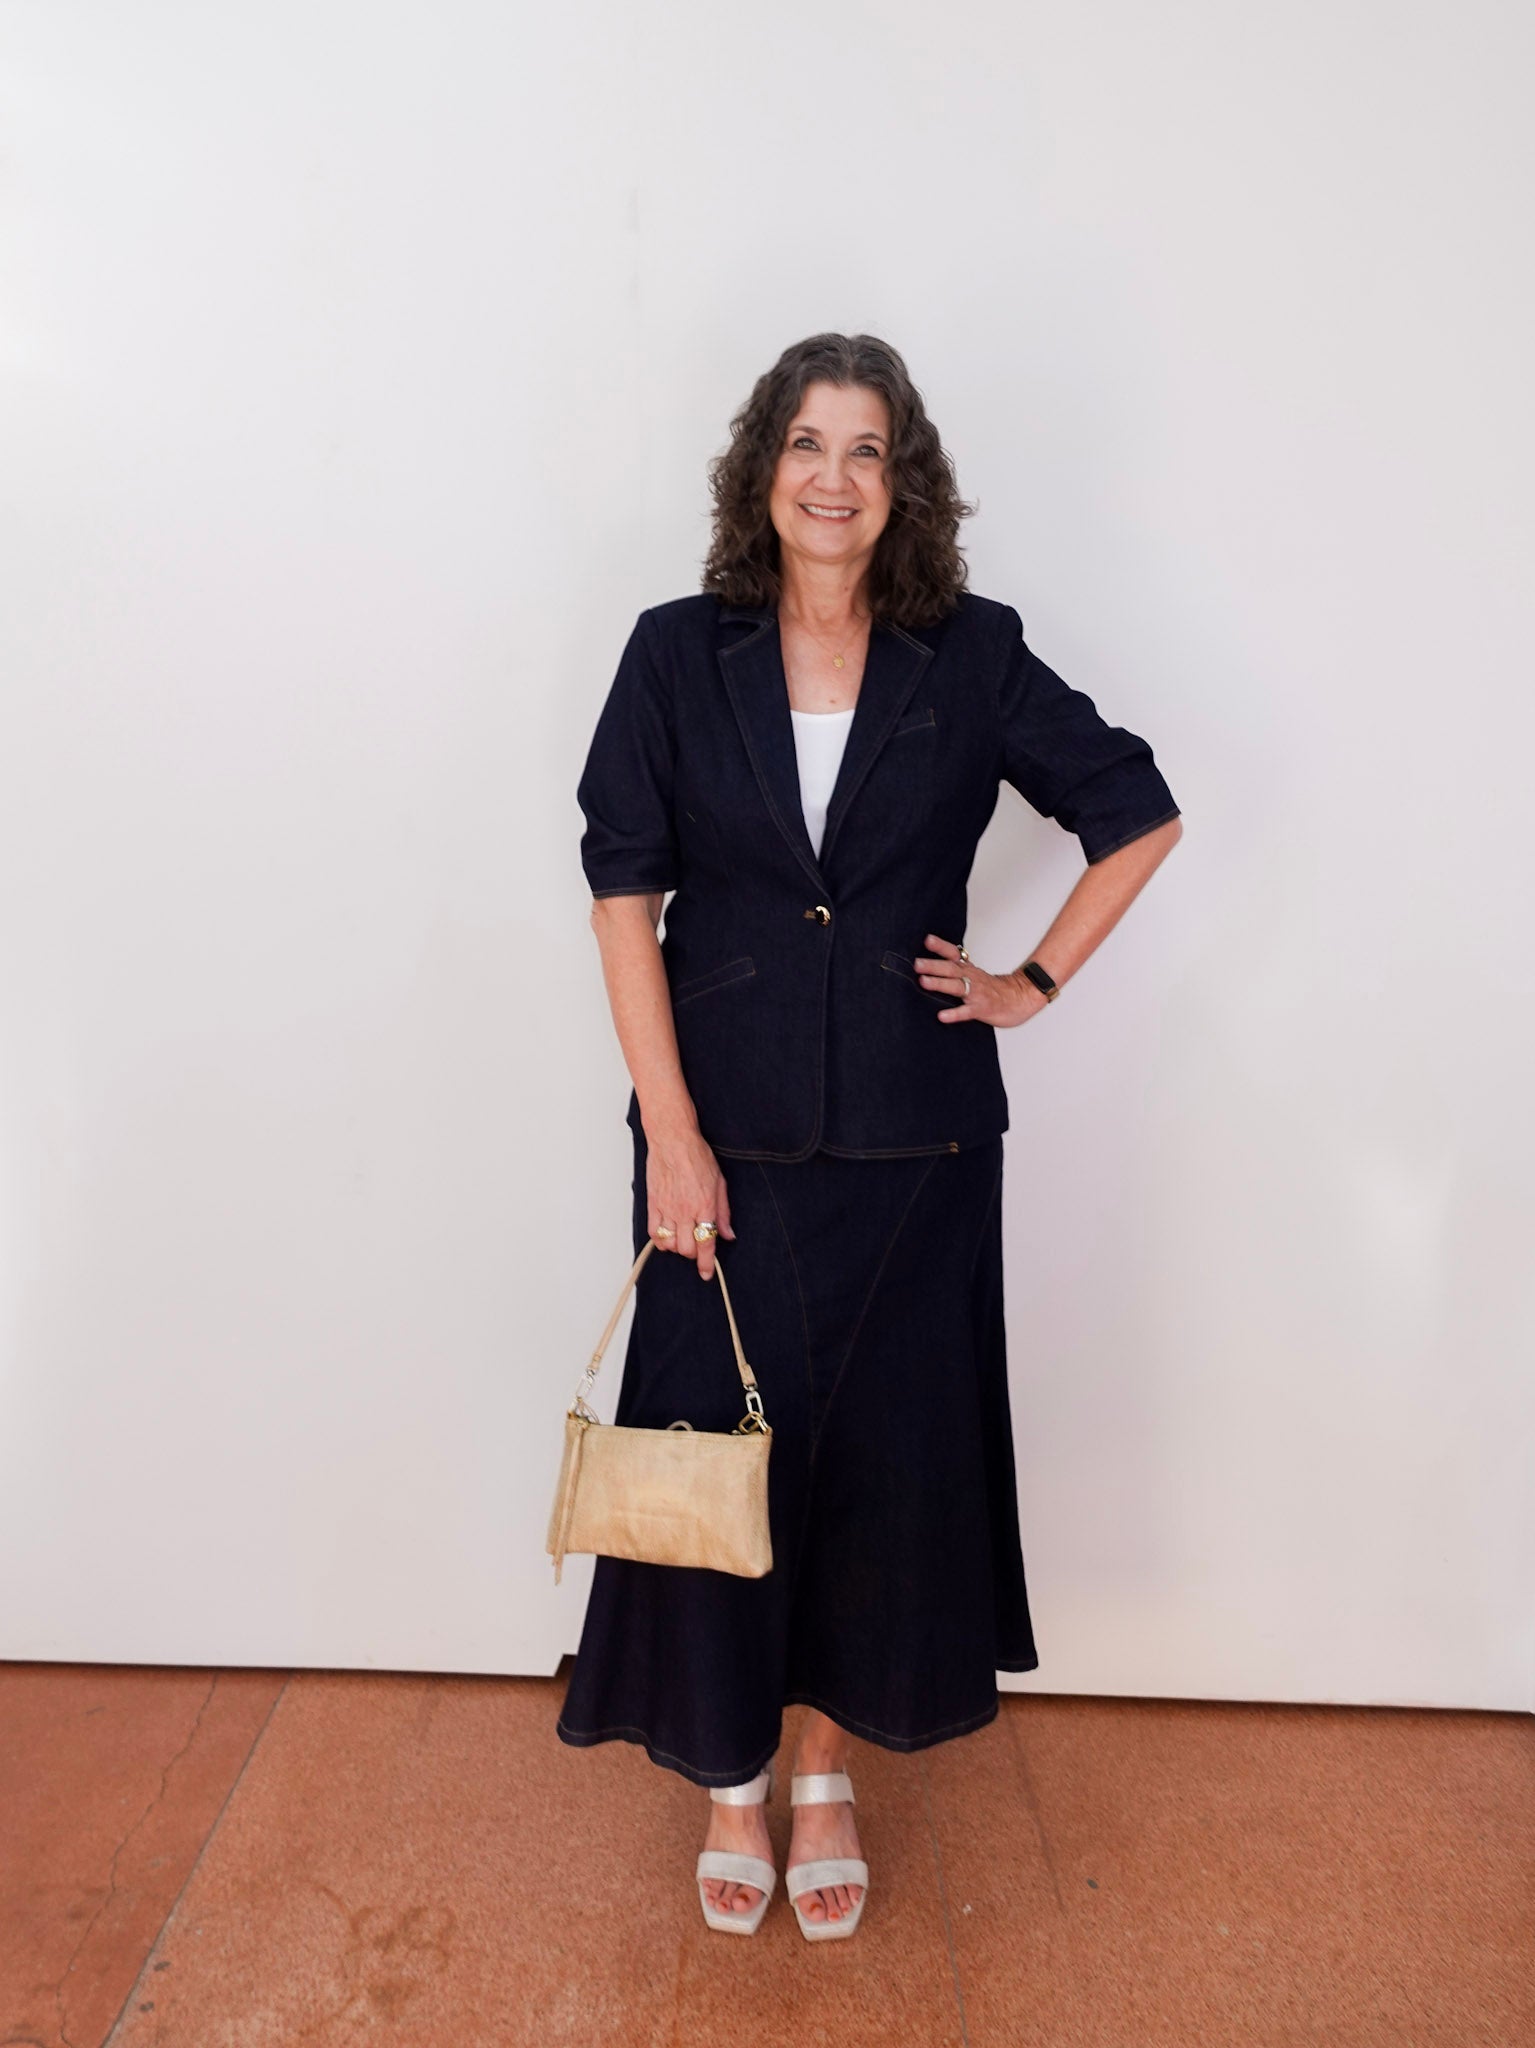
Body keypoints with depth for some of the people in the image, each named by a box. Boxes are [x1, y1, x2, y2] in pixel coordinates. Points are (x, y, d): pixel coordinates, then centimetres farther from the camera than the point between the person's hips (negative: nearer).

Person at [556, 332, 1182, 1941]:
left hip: (911, 1140, 1)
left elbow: (1141, 816, 9)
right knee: (720, 1446, 8)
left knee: (886, 1450, 11)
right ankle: (732, 1777, 32)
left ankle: (831, 1766, 35)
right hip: (727, 1132, 0)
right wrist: (671, 1131, -10)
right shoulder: (678, 656, -2)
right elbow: (624, 897, -5)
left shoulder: (972, 660, -1)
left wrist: (1038, 982, 2)